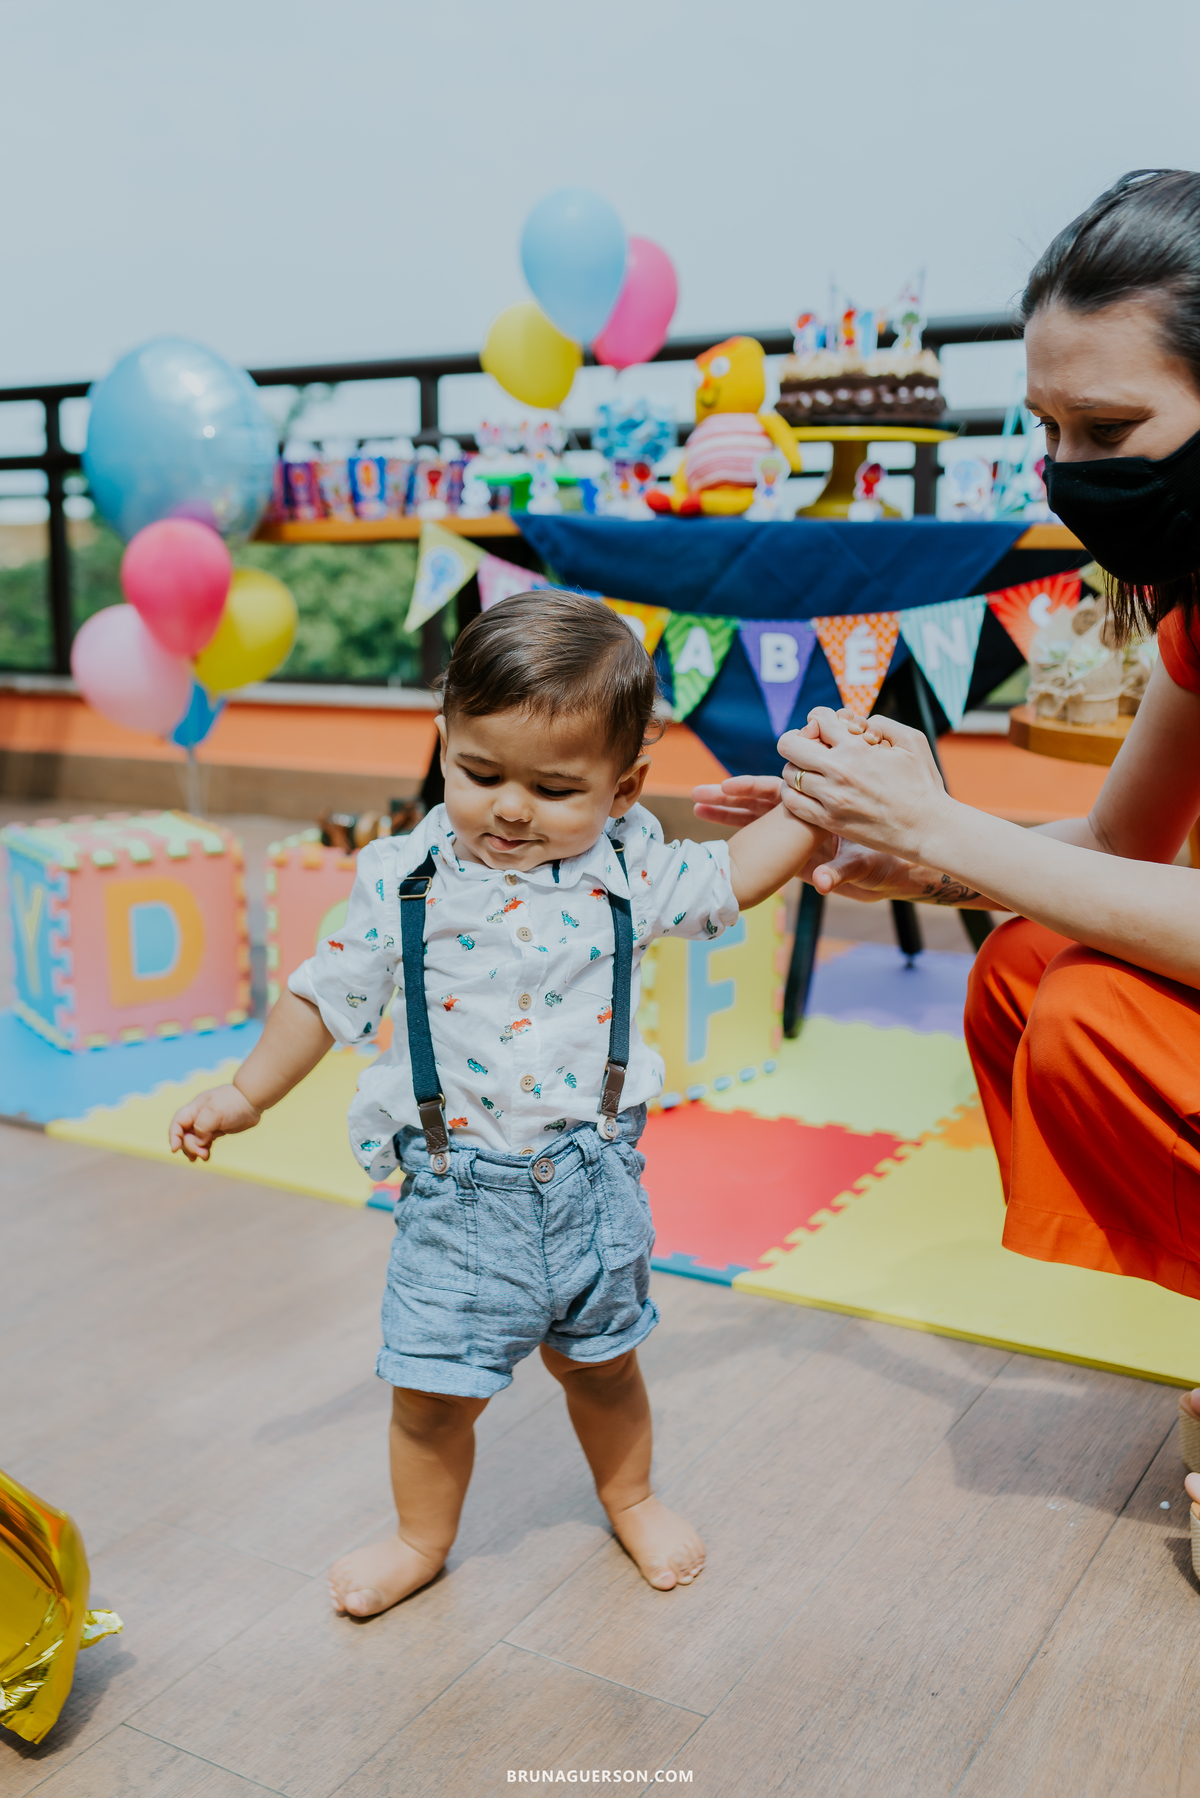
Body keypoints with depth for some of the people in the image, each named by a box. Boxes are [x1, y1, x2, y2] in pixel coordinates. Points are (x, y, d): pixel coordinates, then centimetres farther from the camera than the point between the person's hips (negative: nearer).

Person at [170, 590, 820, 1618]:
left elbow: (733, 878, 12)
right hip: (459, 1189, -1)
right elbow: (332, 995, 3)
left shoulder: (629, 870, -5)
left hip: (594, 1178, 1)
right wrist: (246, 1095, 10)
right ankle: (423, 1539, 35)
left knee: (600, 1362, 20)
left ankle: (630, 1497, 48)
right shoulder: (404, 880, -8)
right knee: (433, 1388, 6)